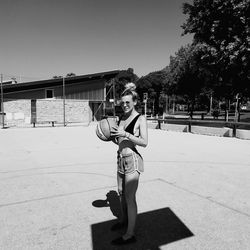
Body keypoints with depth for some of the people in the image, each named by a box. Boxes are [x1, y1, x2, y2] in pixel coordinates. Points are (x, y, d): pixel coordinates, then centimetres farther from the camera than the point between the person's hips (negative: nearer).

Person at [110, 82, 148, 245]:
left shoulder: (141, 119, -10)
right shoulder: (121, 118, 9)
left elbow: (144, 142, -18)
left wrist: (126, 134, -24)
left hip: (133, 160, -7)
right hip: (121, 159, 7)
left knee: (130, 198, 1)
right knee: (121, 193, 21)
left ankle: (130, 235, 18)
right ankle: (124, 220, 45)